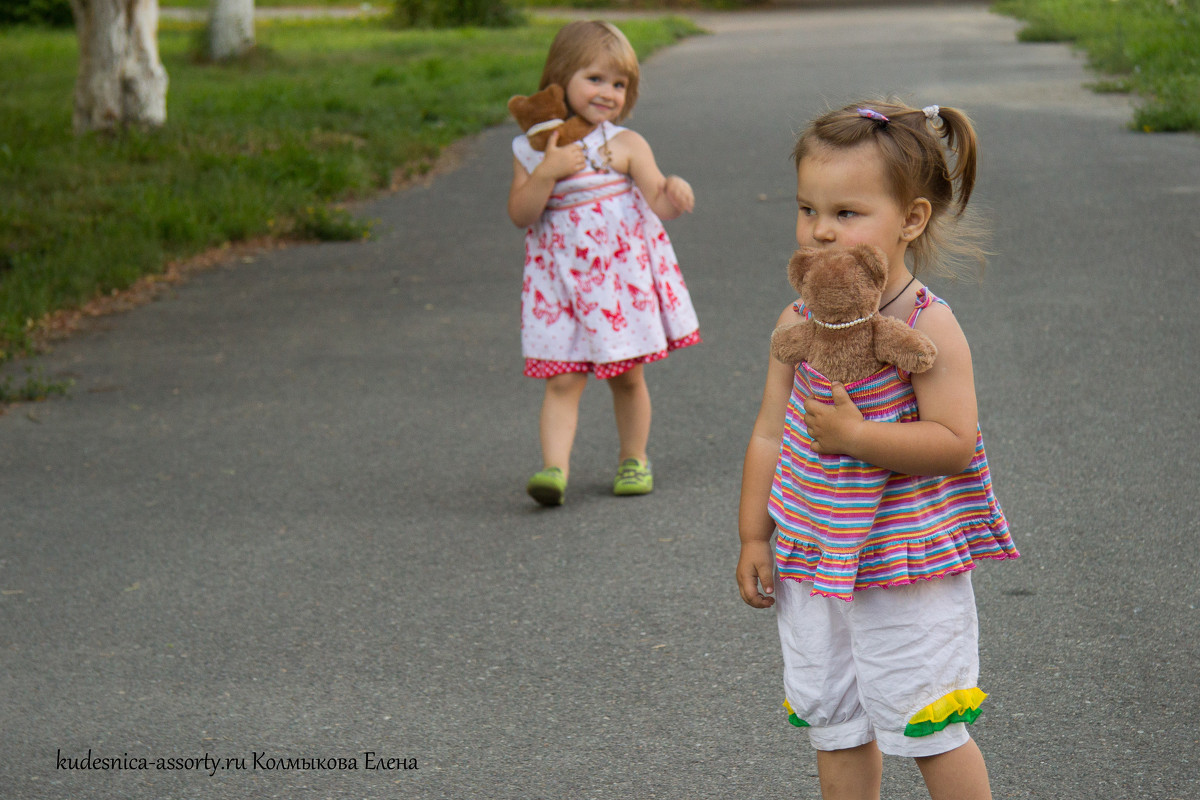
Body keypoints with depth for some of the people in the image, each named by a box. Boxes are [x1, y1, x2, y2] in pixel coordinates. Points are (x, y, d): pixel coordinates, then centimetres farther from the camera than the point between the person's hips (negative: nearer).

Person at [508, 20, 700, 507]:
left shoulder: (625, 146, -2)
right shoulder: (532, 149, 0)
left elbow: (659, 204, -4)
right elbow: (520, 214, -7)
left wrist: (675, 192, -26)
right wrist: (546, 172, -20)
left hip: (621, 272, 0)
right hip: (562, 279, 0)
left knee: (626, 374, 10)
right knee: (562, 380, -6)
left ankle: (633, 458, 26)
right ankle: (554, 466, -11)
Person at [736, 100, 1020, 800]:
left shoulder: (928, 328, -16)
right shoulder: (798, 323, 0)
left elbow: (954, 442, -21)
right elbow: (770, 434, 6)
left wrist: (856, 435, -29)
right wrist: (755, 537, 5)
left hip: (909, 571, -5)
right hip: (811, 566, 6)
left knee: (926, 728, 3)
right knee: (835, 727, 15)